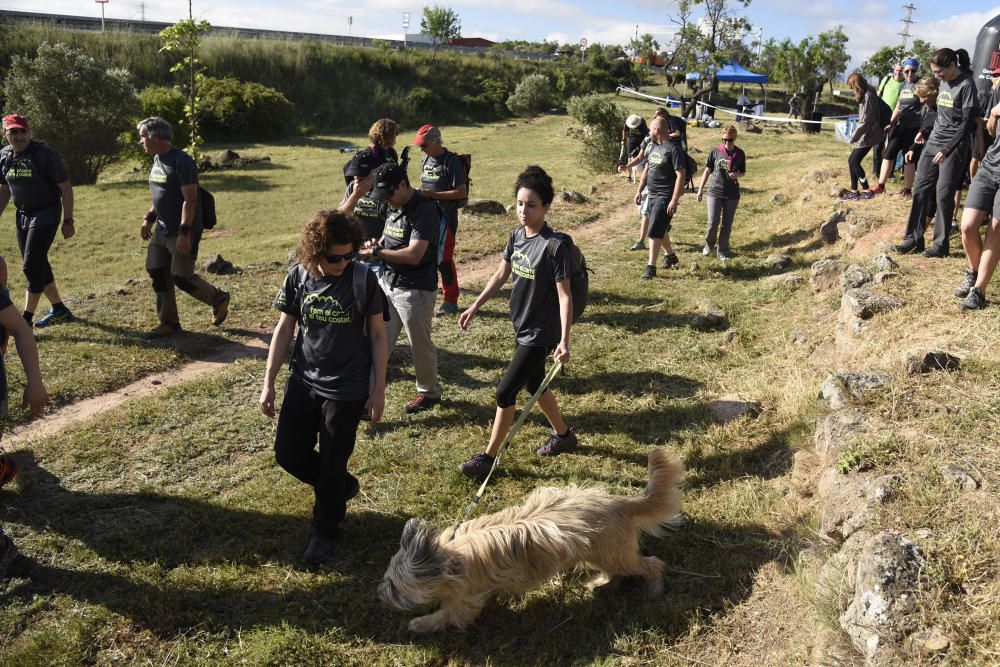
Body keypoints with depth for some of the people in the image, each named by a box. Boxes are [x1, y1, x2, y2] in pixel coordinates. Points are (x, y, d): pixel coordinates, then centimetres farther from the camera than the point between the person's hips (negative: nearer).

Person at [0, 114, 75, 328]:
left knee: (32, 265, -9)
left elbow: (65, 187, -13)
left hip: (46, 214, -7)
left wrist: (68, 220, -14)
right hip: (22, 216, 7)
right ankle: (59, 310, 26)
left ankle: (26, 319, -3)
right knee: (38, 265, 12)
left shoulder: (45, 153, -14)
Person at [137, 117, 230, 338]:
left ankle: (219, 298, 19)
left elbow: (190, 200, -21)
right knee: (158, 274, 7)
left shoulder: (182, 162, -17)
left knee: (182, 278, -5)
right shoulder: (157, 160, 11)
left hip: (183, 232, -9)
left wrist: (184, 233, -25)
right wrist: (149, 219, 16)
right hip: (161, 230, 9)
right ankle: (169, 323, 17)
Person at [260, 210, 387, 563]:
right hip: (303, 382, 4)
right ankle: (343, 486, 37)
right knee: (288, 454, 9)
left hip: (346, 389, -4)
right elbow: (284, 329, 3)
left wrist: (378, 389, -7)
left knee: (332, 464, 5)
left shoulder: (363, 278, -15)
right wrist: (268, 383, 4)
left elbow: (377, 335, -7)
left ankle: (325, 531, 30)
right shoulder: (298, 276, -6)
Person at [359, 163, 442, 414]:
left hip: (416, 289, -8)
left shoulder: (424, 209, -20)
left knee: (420, 344, 10)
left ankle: (429, 392, 32)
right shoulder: (394, 207, 7)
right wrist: (374, 246, -1)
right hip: (387, 282, 8)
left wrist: (377, 252, -22)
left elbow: (414, 255, -28)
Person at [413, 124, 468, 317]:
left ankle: (451, 301, 6)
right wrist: (420, 194, 2)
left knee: (444, 259, -4)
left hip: (446, 218, -7)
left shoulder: (451, 161, -13)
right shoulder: (426, 160, 11)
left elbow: (461, 192, -18)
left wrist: (433, 194, -21)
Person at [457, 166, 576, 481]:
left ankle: (489, 456, 11)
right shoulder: (516, 236, 1)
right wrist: (475, 307, 13)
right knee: (535, 384, 22)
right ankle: (563, 434, 43)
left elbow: (564, 295, -22)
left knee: (505, 391, -4)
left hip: (541, 334, -8)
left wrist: (564, 341, -27)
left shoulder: (554, 246, -22)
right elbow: (501, 275, 13)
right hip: (521, 327, 8)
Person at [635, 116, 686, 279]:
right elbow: (646, 170, 20)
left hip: (665, 198, -9)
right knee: (661, 229, 21)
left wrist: (674, 200, -23)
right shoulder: (654, 148, 11)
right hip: (652, 196, 9)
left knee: (655, 232, -12)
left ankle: (651, 267, -9)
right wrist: (639, 190, 16)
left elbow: (681, 175, -19)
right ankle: (670, 255, 40)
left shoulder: (673, 149, -15)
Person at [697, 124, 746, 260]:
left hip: (732, 194, 1)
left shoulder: (740, 154, 0)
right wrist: (700, 189, 3)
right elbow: (707, 170, 4)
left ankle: (722, 251, 19)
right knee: (713, 222, -5)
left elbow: (743, 172, 11)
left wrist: (737, 174, -13)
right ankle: (709, 244, 21)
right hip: (715, 192, -1)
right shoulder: (715, 151, -3)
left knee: (727, 224, 6)